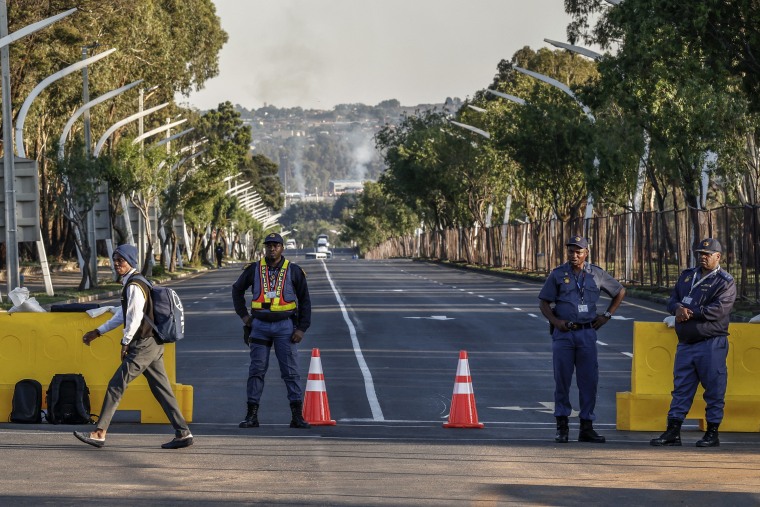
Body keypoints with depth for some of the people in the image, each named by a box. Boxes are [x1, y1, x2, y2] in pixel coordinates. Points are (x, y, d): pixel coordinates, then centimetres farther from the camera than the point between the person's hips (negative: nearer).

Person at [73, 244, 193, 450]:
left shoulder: (134, 286, -14)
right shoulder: (135, 283, 18)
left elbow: (135, 318, -19)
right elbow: (122, 315, 27)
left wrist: (125, 343, -8)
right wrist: (98, 332, 29)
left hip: (142, 346, -10)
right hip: (153, 345, 10)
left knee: (116, 386, -7)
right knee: (161, 389, 10)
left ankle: (100, 433, -5)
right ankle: (183, 433, 8)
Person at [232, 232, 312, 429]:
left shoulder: (293, 271, 0)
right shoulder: (254, 269, 4)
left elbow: (304, 300, 3)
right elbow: (237, 290, 20)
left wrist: (302, 328, -4)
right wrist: (243, 315, 10)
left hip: (285, 326, -2)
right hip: (260, 325, 2)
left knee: (291, 371, -2)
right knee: (256, 370, 2)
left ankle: (297, 416, 0)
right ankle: (252, 415, 5)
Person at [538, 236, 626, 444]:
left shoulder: (597, 274, 7)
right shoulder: (558, 274, 5)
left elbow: (620, 292, 20)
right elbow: (544, 302, 6)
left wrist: (607, 316, 11)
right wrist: (555, 321, -11)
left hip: (587, 333, 1)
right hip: (563, 333, -1)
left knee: (589, 381, 0)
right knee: (562, 380, -1)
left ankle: (587, 427, 5)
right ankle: (562, 426, 6)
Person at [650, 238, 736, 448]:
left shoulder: (725, 282, -3)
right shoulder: (687, 276, 17)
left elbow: (718, 309, -17)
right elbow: (672, 300, 13)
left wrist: (689, 313, -14)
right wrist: (678, 309, -11)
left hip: (712, 343, -6)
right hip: (685, 342, 6)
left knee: (714, 389, -2)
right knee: (681, 388, 7)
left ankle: (712, 432, 6)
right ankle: (673, 432, 9)